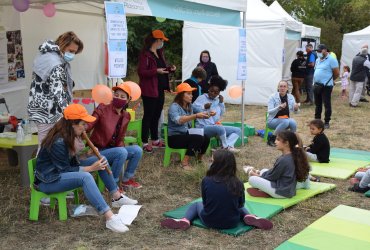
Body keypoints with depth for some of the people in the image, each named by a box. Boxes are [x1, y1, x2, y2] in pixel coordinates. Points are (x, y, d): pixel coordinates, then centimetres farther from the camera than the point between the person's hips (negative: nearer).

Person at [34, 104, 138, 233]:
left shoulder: (67, 136, 1)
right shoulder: (58, 142, -27)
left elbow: (72, 162, 3)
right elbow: (65, 170, -23)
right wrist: (91, 168, -20)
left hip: (62, 171, 10)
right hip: (47, 180, -10)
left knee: (100, 160, 2)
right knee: (85, 177, -36)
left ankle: (117, 197, 7)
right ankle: (110, 218, -41)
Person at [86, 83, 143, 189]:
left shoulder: (126, 116, 6)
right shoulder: (103, 109, -12)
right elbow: (88, 126, -22)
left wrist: (121, 146, -5)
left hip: (114, 149, 6)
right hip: (99, 151, -6)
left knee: (137, 150, -11)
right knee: (122, 152, -30)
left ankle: (126, 180, 7)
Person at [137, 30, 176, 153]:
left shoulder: (159, 53, 16)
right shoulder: (145, 54, -12)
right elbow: (141, 72, -18)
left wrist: (169, 68, 7)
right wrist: (156, 71, -25)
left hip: (160, 89, 9)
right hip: (149, 90, -8)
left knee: (156, 115, 15)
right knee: (148, 116, -4)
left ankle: (155, 140, 27)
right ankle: (145, 143, 4)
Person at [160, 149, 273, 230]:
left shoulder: (206, 181, -16)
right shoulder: (237, 184, -13)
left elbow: (205, 202, -1)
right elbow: (240, 204, 3)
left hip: (209, 221, -1)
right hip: (232, 222, 1)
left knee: (196, 204, 30)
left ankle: (185, 221, 2)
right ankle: (249, 217, 2)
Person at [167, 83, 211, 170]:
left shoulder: (190, 106, 7)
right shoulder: (174, 106, -17)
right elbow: (178, 120, -34)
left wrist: (208, 114, -14)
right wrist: (196, 116, -43)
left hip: (186, 135, 7)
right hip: (174, 138, -7)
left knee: (206, 139, -13)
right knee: (199, 138, -26)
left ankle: (199, 159, 11)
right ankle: (184, 162, -18)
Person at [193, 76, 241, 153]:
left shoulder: (218, 100, 17)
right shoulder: (202, 98, -2)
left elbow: (221, 114, 16)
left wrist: (221, 103, 5)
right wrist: (204, 107, -21)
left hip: (216, 126, 8)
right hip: (203, 127, -8)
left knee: (238, 130, 0)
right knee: (220, 128, -39)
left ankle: (228, 146, -24)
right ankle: (226, 147, -15)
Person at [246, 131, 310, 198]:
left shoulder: (283, 160, -25)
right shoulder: (292, 156, 4)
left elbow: (272, 176, -14)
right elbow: (275, 172, 13)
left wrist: (258, 176, 3)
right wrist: (261, 174, 9)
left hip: (282, 192, -10)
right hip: (288, 189, 10)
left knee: (252, 179, -12)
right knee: (263, 171, 21)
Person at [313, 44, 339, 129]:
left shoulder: (331, 59, -10)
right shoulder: (318, 60, 13)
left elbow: (337, 73, -9)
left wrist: (330, 80, 4)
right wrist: (315, 80, 15)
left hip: (326, 86, -8)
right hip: (317, 85, 8)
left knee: (327, 104, -1)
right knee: (317, 104, 16)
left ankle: (327, 122, 7)